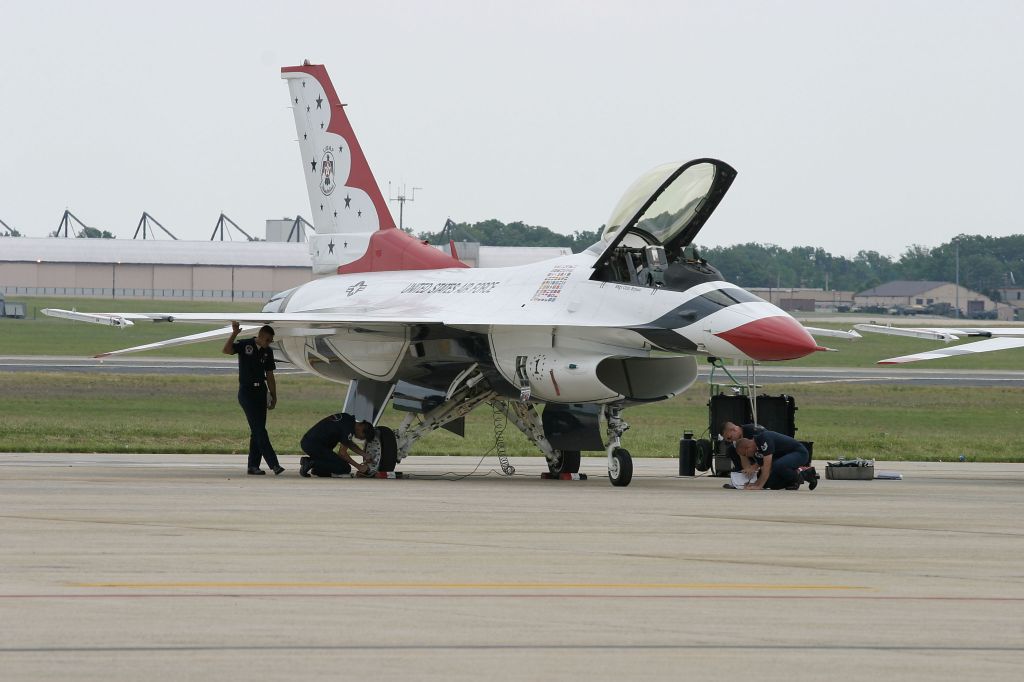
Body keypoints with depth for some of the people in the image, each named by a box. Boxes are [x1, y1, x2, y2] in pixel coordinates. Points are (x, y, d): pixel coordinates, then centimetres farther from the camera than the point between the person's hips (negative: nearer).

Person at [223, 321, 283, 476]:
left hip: (261, 392, 6)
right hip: (246, 392, -6)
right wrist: (234, 333, -33)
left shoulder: (268, 352, 9)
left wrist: (274, 396, 12)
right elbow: (226, 350, -22)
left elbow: (270, 376, 13)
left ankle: (253, 466, 9)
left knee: (257, 431, 4)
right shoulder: (245, 345, -5)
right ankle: (274, 464, -17)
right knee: (259, 429, -11)